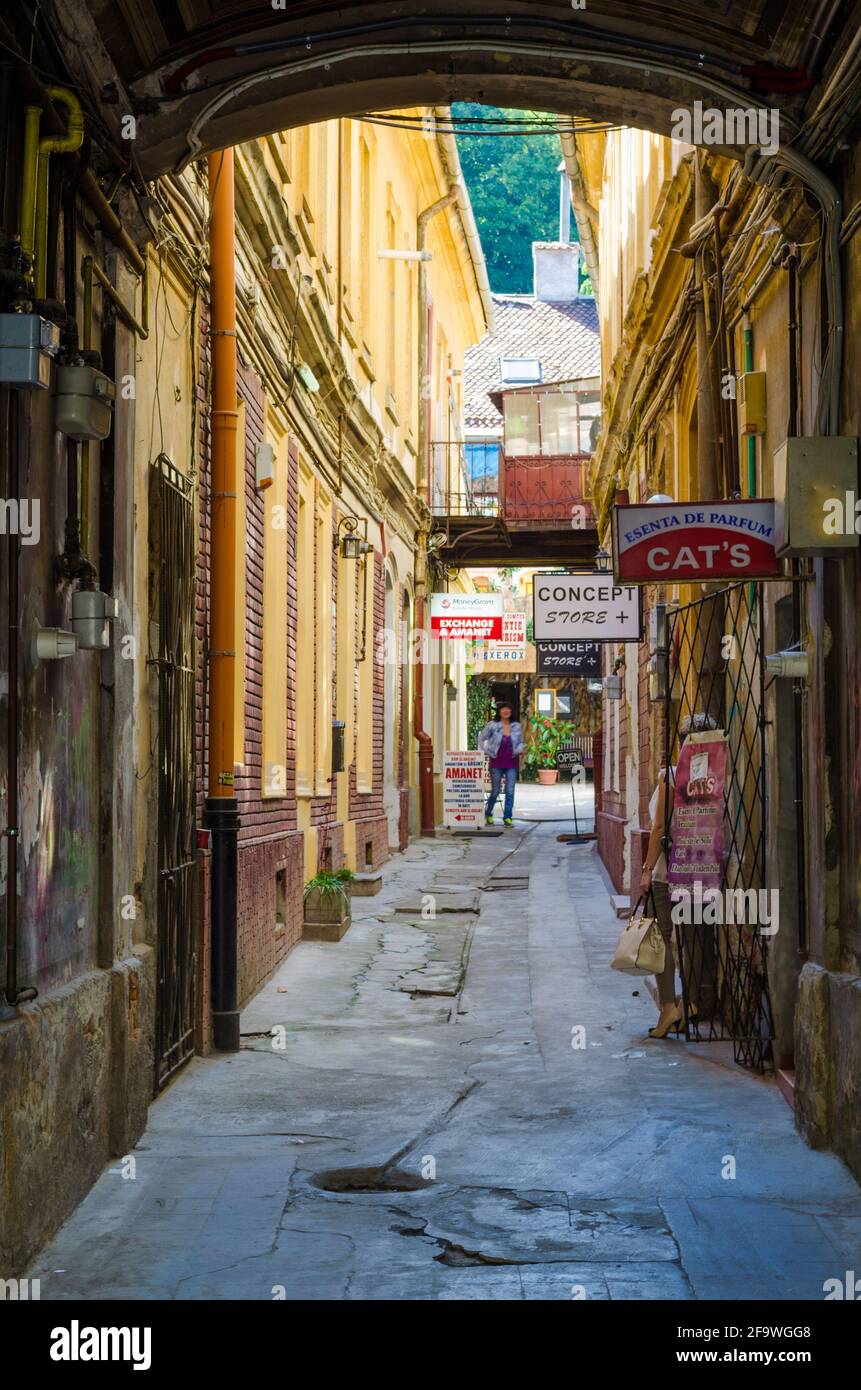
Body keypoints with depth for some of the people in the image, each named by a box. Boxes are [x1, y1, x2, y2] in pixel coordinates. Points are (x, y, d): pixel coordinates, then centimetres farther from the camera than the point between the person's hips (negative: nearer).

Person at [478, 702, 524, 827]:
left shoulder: (516, 726, 5)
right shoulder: (492, 725, -4)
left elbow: (520, 742, 15)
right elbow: (481, 739, 4)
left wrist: (519, 750, -5)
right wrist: (486, 752, -3)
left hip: (511, 763, 2)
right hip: (497, 762, -2)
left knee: (510, 791, -2)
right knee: (495, 791, 4)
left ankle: (507, 817, 4)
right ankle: (488, 814, 26)